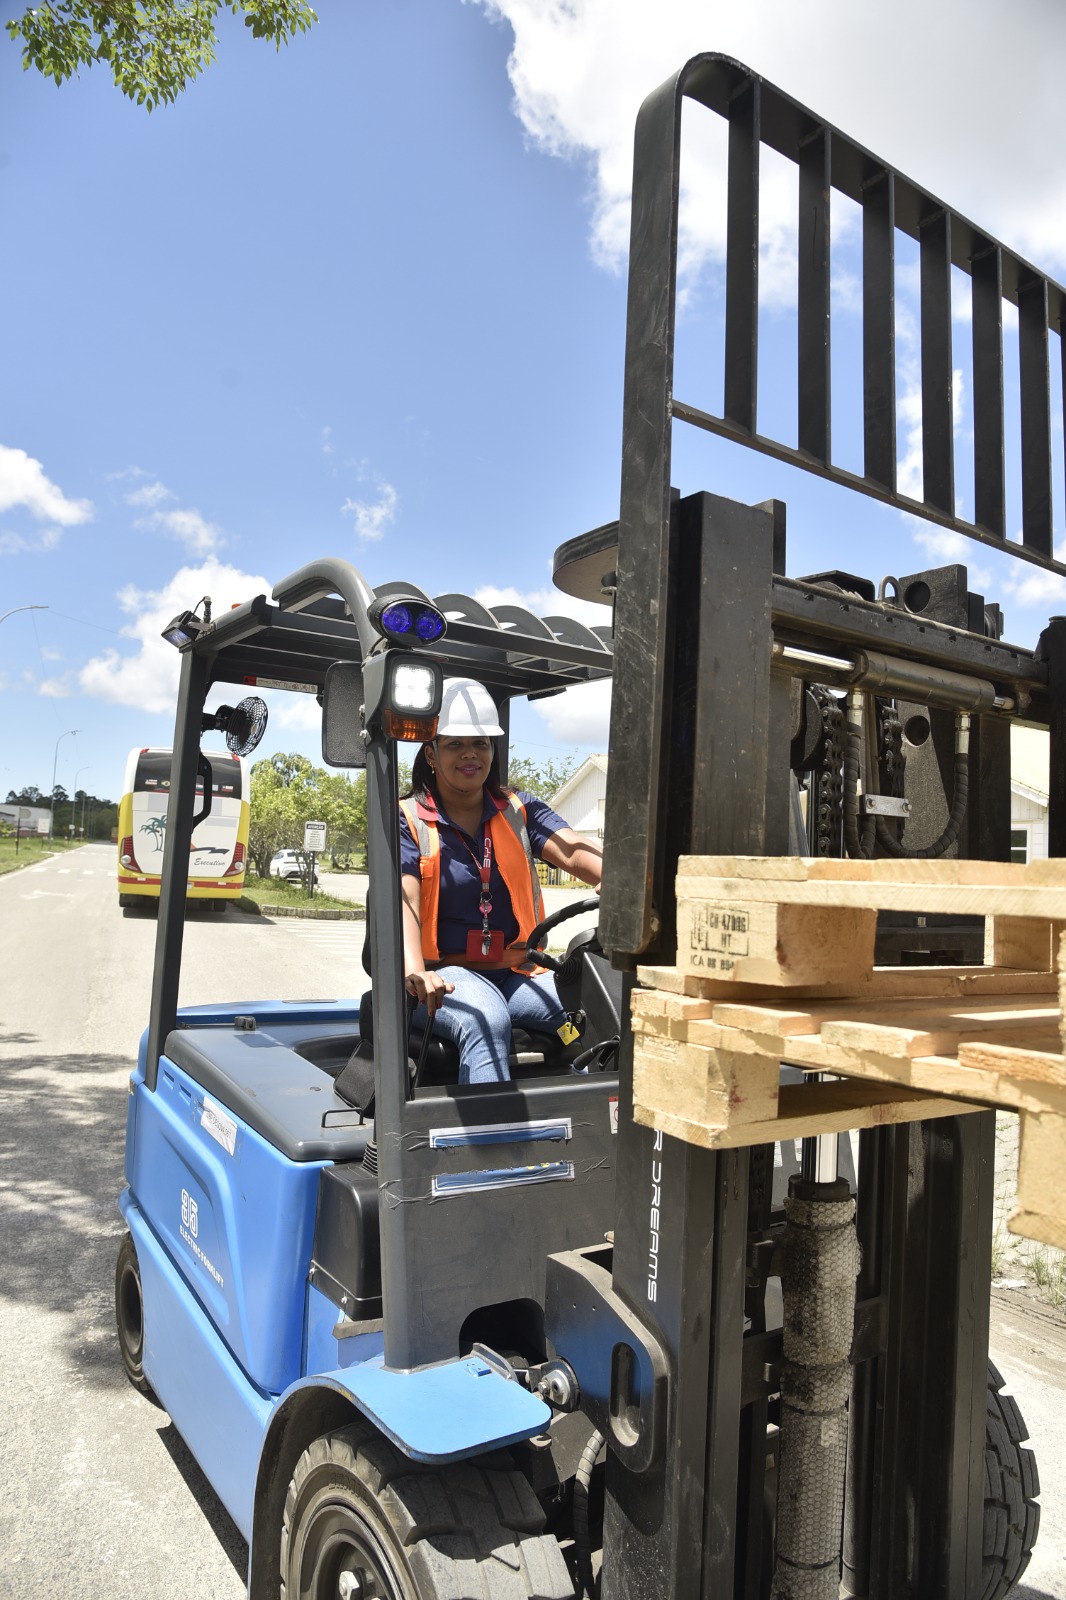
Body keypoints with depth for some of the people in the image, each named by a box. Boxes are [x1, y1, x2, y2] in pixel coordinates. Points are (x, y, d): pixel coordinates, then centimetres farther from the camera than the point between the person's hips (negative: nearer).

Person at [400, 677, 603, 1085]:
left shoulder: (520, 811, 12)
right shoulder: (407, 821, 3)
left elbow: (573, 851, -7)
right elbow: (403, 898, -13)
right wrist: (414, 971, -34)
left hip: (517, 974, 3)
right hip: (444, 977, -3)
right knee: (486, 1020, -35)